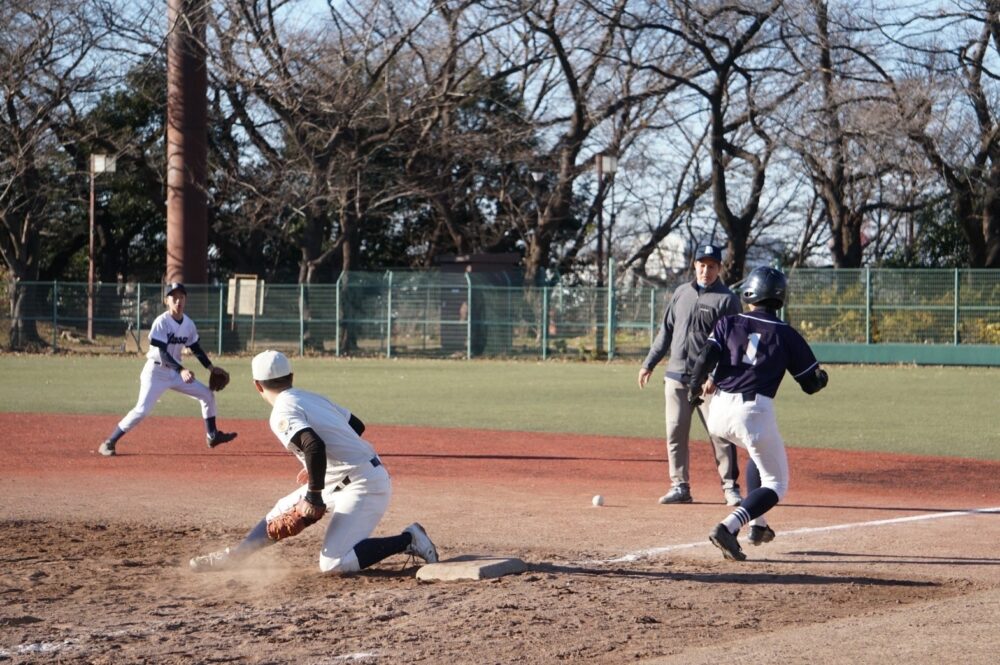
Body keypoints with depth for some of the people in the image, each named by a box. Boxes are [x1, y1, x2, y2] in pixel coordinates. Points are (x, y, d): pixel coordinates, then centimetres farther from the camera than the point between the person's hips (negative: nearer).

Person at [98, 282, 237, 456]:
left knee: (207, 395, 9)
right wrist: (181, 370, -38)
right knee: (142, 410, -20)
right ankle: (109, 443, -13)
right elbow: (162, 353, -26)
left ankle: (212, 436, 23)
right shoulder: (161, 323, -19)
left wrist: (212, 369, 10)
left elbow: (196, 349, 14)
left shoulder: (189, 324, 2)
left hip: (175, 372, 7)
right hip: (156, 372, -7)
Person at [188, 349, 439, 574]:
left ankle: (407, 540, -8)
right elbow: (357, 425, 20)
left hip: (362, 486, -10)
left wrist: (314, 497, -23)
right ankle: (232, 556, 28)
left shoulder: (282, 414, -14)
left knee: (332, 563, -14)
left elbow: (315, 447, -31)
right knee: (285, 510, 19)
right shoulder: (313, 398, 12)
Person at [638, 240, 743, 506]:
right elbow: (666, 332, 20)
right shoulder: (681, 293, 13)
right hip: (676, 377, 5)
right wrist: (649, 364, 16)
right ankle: (680, 486, 12)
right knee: (675, 433, 5)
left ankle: (731, 486, -1)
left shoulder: (727, 299, -3)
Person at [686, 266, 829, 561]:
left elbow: (705, 358, -4)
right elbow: (812, 383, 9)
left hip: (718, 414, 4)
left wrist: (696, 388, 14)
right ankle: (729, 527, -18)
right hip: (754, 412, -4)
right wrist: (823, 377, 32)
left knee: (760, 455, 34)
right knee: (776, 484, 7)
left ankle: (757, 524, 30)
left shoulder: (729, 324, 10)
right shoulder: (786, 334, 6)